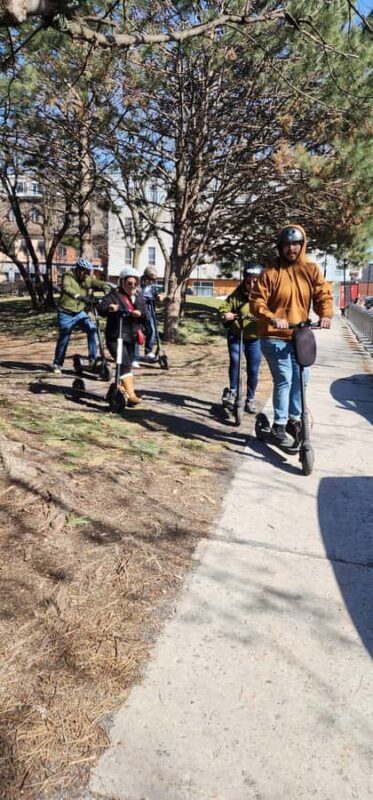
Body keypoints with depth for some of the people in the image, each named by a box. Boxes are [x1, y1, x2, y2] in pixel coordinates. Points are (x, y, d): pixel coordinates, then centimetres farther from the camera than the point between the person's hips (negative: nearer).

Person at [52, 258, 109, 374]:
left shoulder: (88, 279, 0)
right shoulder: (68, 276, -13)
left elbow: (101, 284, -8)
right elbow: (66, 288, -33)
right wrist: (79, 297, -50)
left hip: (80, 313, 4)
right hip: (66, 314, -4)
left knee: (92, 329, -19)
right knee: (63, 339, 3)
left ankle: (93, 359, -12)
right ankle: (57, 364, 22)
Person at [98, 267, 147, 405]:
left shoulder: (139, 298, 13)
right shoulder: (114, 295, -5)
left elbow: (146, 318, 8)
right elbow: (100, 308, -18)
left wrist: (140, 314, -15)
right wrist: (109, 307, -40)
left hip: (131, 337, 7)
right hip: (115, 337, -6)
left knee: (127, 363, 18)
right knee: (125, 364, -19)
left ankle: (120, 386, 41)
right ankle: (131, 394, -24)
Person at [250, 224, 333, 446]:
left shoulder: (312, 270, 4)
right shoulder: (271, 272, -7)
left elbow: (323, 294, 1)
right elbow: (257, 301, -11)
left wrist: (326, 314, -20)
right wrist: (272, 319, -28)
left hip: (300, 335, 5)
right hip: (275, 337, -4)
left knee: (301, 378, 10)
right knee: (284, 380, -7)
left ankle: (295, 419, 29)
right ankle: (280, 426, 6)